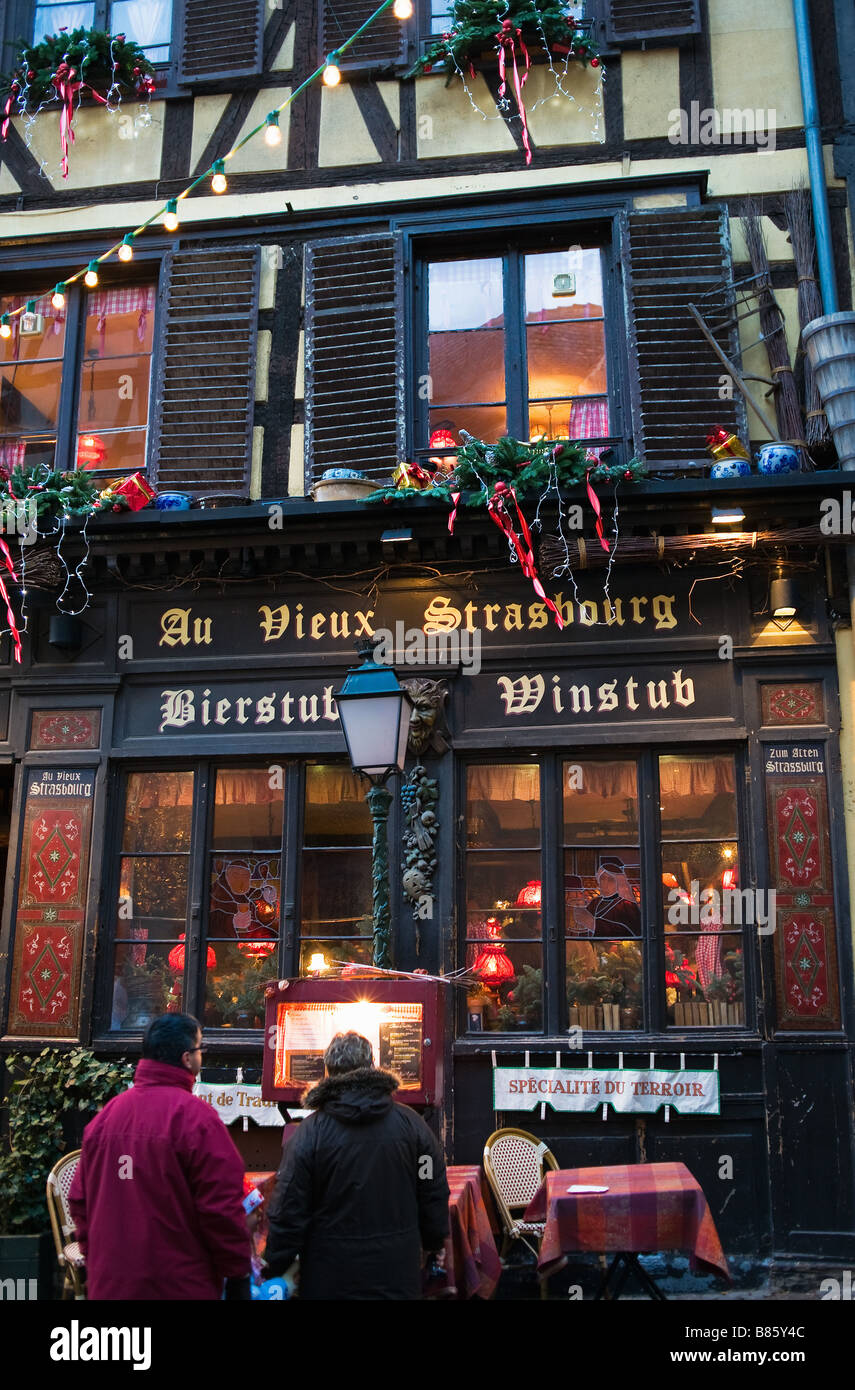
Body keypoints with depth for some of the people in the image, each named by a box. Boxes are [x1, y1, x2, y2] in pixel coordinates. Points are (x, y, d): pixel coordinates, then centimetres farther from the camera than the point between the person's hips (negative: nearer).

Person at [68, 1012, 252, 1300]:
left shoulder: (106, 1114, 3)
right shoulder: (196, 1117, -16)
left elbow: (80, 1200, 10)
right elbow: (221, 1205, -17)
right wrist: (237, 1274, -6)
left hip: (110, 1284, 6)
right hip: (180, 1286, -5)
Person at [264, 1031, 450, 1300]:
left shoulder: (310, 1131, -11)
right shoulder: (411, 1123, -3)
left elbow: (288, 1211, -9)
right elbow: (435, 1195, 4)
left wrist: (276, 1268, 3)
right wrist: (432, 1245, 20)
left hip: (330, 1279, -2)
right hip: (398, 1275, 2)